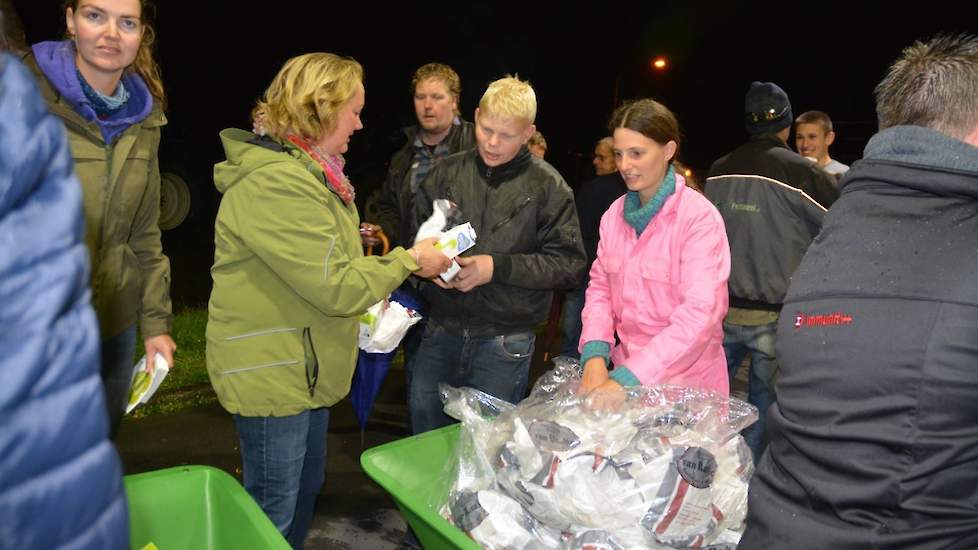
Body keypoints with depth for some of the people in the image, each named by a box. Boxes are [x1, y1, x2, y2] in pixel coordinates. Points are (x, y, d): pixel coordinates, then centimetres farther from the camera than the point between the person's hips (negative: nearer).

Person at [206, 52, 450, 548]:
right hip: (271, 374, -10)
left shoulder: (304, 171, 11)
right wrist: (408, 260, -14)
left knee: (306, 490, 24)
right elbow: (336, 287, -25)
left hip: (307, 369, 10)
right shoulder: (274, 183, -25)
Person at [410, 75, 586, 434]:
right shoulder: (448, 172, 2)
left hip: (505, 341, -3)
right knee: (424, 418, 19)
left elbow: (568, 263, -9)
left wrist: (497, 267, -18)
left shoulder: (547, 186, -7)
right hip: (441, 329, 4)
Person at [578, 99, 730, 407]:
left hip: (685, 382, -5)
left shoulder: (700, 217, -16)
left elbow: (700, 314, -24)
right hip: (625, 372, 5)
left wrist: (625, 378, -29)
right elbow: (600, 288, 3)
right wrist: (595, 355, -15)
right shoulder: (615, 214, 3)